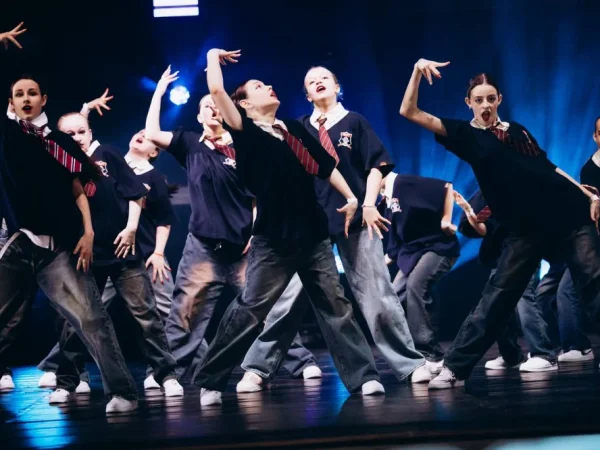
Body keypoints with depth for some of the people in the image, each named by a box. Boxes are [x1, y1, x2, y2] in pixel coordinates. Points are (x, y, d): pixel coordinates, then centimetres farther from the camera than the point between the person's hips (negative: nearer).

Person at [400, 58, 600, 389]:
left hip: (568, 212, 3)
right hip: (526, 227, -3)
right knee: (497, 296, -4)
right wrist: (418, 72, -14)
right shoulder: (466, 135, 5)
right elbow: (409, 112, -2)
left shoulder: (517, 130, 15)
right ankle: (455, 368, 0)